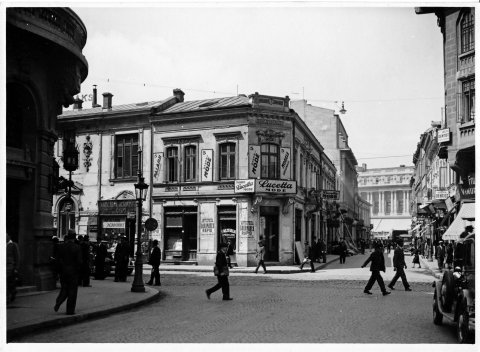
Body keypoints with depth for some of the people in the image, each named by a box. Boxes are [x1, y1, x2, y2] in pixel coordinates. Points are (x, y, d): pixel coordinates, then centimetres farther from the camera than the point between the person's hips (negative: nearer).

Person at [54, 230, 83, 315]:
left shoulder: (61, 247, 0)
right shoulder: (77, 247, -10)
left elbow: (59, 260, -2)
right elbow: (79, 261, -12)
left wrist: (61, 269, 6)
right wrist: (78, 270, 2)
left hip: (63, 272, 3)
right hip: (73, 272, -3)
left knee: (64, 289, 17)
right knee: (72, 291, 4)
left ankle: (58, 303, -5)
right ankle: (70, 310, 7)